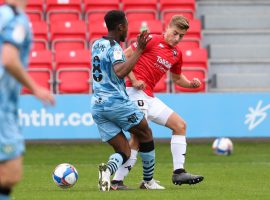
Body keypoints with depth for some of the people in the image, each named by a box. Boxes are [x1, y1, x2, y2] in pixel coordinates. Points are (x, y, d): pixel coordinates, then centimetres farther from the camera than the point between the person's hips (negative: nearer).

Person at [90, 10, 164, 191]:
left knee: (124, 152, 7)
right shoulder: (114, 48, -12)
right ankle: (149, 181, 20)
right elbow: (120, 72, -31)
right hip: (117, 102, -8)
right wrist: (139, 50, -27)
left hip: (97, 106, 8)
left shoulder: (97, 45, 14)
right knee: (146, 134, 16)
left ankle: (108, 169, -25)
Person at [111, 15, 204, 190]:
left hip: (149, 97, 9)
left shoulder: (177, 54, 15)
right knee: (139, 137, -17)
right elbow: (124, 56, -7)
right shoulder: (152, 41, -7)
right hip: (137, 92, -9)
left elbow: (177, 77, 31)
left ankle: (178, 172, 7)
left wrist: (191, 83, 11)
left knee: (180, 125, 10)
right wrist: (133, 80, -15)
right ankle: (117, 180, -16)